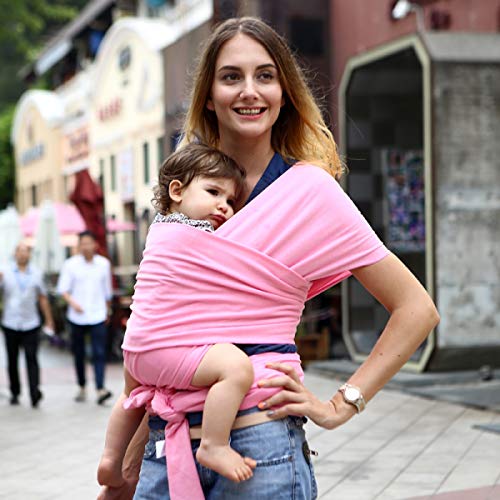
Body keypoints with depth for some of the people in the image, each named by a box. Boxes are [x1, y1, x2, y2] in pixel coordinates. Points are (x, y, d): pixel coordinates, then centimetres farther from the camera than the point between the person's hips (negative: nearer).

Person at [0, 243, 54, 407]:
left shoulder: (36, 274, 9)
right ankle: (14, 393, 19)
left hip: (31, 324, 0)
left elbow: (43, 298, 14)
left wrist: (49, 321, 13)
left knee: (31, 358, -9)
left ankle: (35, 394, -16)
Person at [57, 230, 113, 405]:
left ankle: (100, 389, -17)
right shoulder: (70, 264, -1)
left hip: (98, 316, 0)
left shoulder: (104, 264, 5)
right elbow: (62, 289, -2)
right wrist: (72, 302, -20)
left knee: (99, 353, -11)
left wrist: (107, 311, 21)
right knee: (78, 354, 9)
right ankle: (82, 387, 23)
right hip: (77, 317, 0)